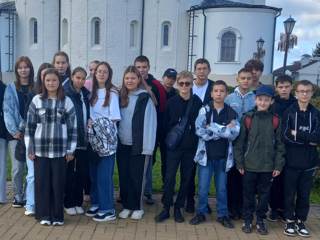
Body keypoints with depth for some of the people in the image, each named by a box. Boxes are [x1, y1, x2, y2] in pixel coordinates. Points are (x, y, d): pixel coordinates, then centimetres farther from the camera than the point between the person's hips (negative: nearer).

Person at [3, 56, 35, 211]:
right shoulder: (11, 88, 8)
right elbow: (7, 111, 2)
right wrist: (14, 131, -8)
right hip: (16, 134, 1)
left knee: (33, 169, -6)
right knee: (17, 168, 5)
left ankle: (30, 205, -2)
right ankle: (18, 197, 23)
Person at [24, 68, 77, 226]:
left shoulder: (67, 102, 1)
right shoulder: (37, 100, 3)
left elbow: (72, 127, 2)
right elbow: (30, 126, 5)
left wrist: (71, 150, 0)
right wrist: (29, 148, 1)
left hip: (60, 149, -1)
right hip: (40, 149, 1)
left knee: (58, 183, 4)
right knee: (42, 182, 5)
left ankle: (57, 216, 16)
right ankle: (44, 215, 17)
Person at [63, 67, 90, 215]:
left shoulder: (85, 94, 10)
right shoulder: (65, 93, -8)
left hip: (83, 139, 5)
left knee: (82, 172, 10)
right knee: (69, 172, 6)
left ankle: (78, 202, 23)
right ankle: (68, 203, 19)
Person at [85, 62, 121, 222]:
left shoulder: (112, 92, -6)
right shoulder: (92, 92, 12)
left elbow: (115, 117, -10)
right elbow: (90, 112, 14)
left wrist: (97, 122, -14)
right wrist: (90, 121, -5)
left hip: (107, 138, -6)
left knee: (104, 174, -7)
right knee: (93, 172, 10)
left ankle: (108, 209, 1)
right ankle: (96, 203, 22)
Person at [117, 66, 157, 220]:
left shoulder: (145, 98, -7)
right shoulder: (121, 97, 11)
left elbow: (150, 123, -12)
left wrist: (148, 147, -17)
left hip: (139, 145, -5)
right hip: (122, 145, 5)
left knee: (137, 177, 4)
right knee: (123, 176, 10)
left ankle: (137, 207, 19)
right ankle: (126, 206, 23)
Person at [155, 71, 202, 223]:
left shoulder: (197, 102, -1)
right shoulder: (171, 102, -1)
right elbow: (166, 124, 2)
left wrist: (195, 141, -2)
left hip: (190, 147, 1)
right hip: (174, 146, -1)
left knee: (186, 178, 8)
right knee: (169, 177, -2)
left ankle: (178, 208, 21)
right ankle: (166, 208, 11)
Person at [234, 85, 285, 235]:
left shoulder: (275, 120, 0)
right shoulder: (247, 118, -4)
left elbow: (279, 144, 3)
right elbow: (240, 142, -1)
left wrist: (278, 165, -1)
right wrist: (239, 163, -4)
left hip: (268, 166, 1)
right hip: (249, 165, -1)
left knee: (264, 194, 11)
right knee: (248, 194, 10)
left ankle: (260, 220, 27)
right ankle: (247, 220, 25)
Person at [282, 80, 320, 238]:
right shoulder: (289, 112, -3)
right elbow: (286, 136, -14)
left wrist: (297, 134, -15)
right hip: (291, 162, -2)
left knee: (304, 195, 10)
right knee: (290, 194, 7)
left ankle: (301, 222, 25)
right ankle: (290, 221, 22)